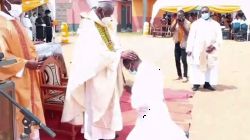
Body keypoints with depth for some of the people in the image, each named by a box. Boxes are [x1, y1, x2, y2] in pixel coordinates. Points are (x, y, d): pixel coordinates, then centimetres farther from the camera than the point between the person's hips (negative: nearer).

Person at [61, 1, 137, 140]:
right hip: (96, 73, -8)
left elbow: (115, 44, 6)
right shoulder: (88, 27, -16)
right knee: (95, 104, 3)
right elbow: (97, 51, -25)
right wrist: (120, 54, -27)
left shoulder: (106, 25, 9)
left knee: (109, 103, 16)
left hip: (109, 73, 8)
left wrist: (123, 53, -13)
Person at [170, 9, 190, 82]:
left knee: (184, 60, -9)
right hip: (177, 43, 5)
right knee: (177, 60, 9)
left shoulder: (187, 23, -9)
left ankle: (185, 76, -5)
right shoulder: (175, 21, 4)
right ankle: (179, 75, 19)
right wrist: (176, 22, -19)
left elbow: (188, 33, -16)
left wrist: (182, 25, -22)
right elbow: (172, 29, -10)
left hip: (184, 43, -5)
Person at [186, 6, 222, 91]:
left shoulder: (215, 24, 9)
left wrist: (214, 46, -12)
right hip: (198, 50, -2)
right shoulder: (195, 23, 6)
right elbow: (191, 37, 1)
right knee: (197, 66, -4)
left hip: (211, 50, 2)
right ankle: (196, 83, 3)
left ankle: (207, 83, 11)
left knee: (211, 67, 3)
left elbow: (219, 37, 5)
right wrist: (189, 49, -7)